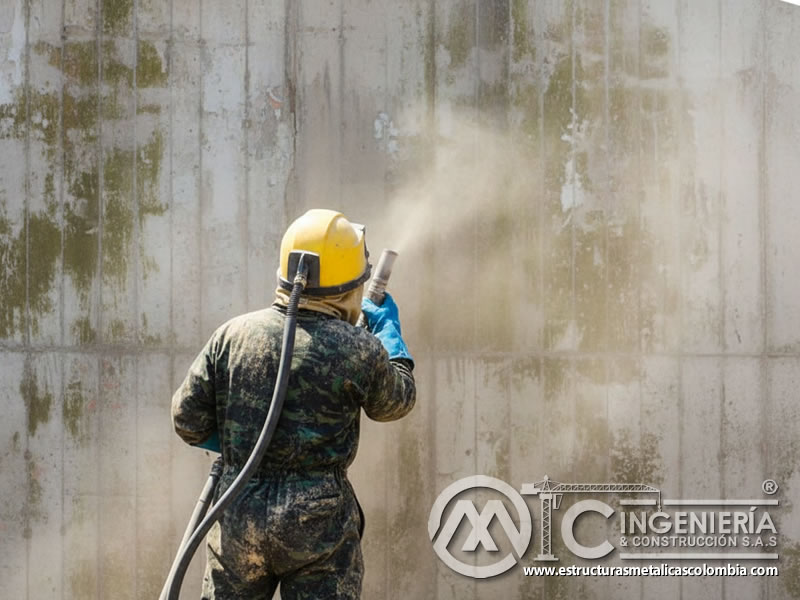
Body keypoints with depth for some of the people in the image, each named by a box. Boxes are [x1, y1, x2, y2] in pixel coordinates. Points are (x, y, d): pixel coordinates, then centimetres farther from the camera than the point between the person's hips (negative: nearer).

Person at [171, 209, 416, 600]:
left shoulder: (232, 336, -2)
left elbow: (188, 419, 2)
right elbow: (397, 401, 10)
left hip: (238, 518, 3)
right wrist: (389, 330, 26)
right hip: (318, 523, -3)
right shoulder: (357, 351, -10)